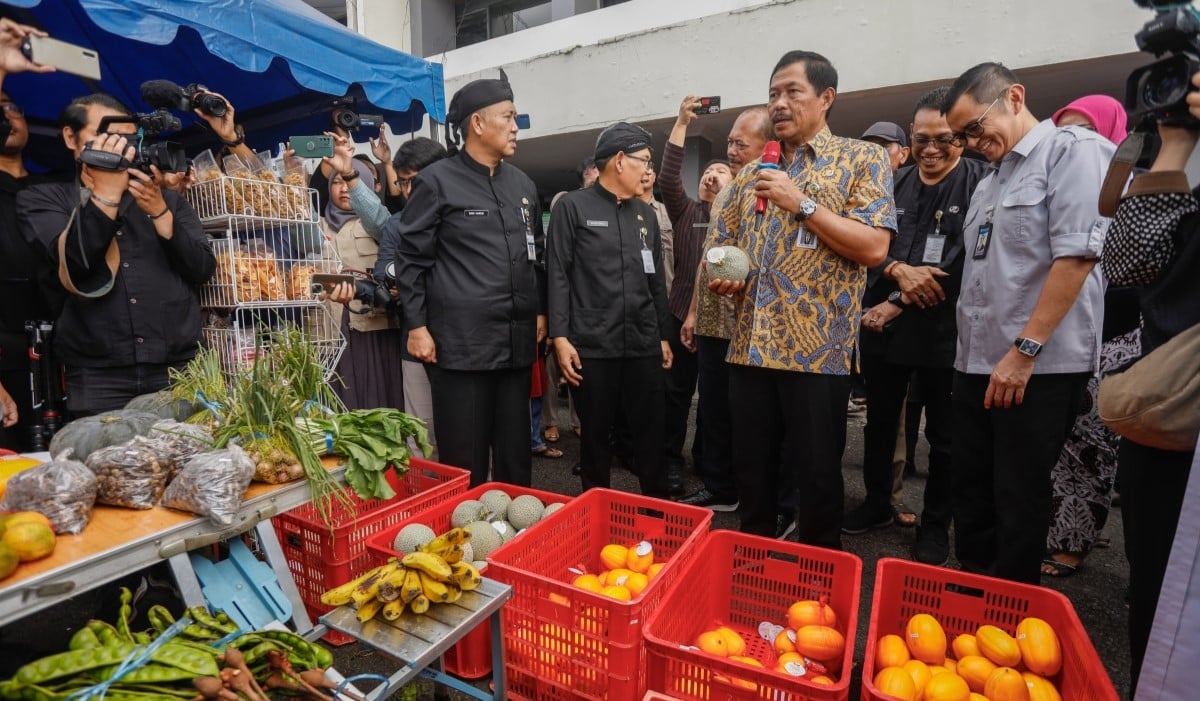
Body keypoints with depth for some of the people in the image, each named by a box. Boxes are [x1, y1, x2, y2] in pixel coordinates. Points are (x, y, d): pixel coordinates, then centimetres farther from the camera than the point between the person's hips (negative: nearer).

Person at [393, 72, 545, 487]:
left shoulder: (523, 184, 15)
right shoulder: (437, 180, -2)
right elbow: (410, 258, -2)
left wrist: (541, 310, 16)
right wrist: (416, 325, -7)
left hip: (517, 343, 6)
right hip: (461, 344, -5)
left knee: (516, 456, 14)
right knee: (464, 462, 3)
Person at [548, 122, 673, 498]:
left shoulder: (646, 214, 16)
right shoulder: (572, 206, 1)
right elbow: (559, 276, -5)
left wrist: (664, 336, 16)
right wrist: (561, 337, -12)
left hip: (644, 345, 4)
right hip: (593, 345, -4)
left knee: (651, 433, 8)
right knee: (596, 434, 8)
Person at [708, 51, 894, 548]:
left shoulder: (862, 159, 3)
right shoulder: (752, 174, 17)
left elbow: (873, 247, -9)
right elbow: (720, 243, 21)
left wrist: (802, 203, -14)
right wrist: (721, 276, -1)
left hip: (817, 349, -4)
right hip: (750, 347, 5)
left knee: (817, 477, 7)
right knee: (749, 470, 13)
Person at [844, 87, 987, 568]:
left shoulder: (979, 183, -5)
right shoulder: (894, 184, 9)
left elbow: (964, 262, -13)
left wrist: (899, 303, -13)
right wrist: (898, 270, -17)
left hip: (944, 331, -4)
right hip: (882, 327, 4)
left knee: (943, 435, 8)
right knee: (879, 422, 15)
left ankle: (936, 524, 26)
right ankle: (877, 503, 34)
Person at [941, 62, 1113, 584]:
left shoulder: (1072, 149, -5)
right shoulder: (989, 183, 19)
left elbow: (1077, 255, -16)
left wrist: (1024, 351, -20)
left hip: (1040, 365, -8)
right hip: (976, 362, 8)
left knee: (1018, 501, 2)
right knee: (970, 491, 13)